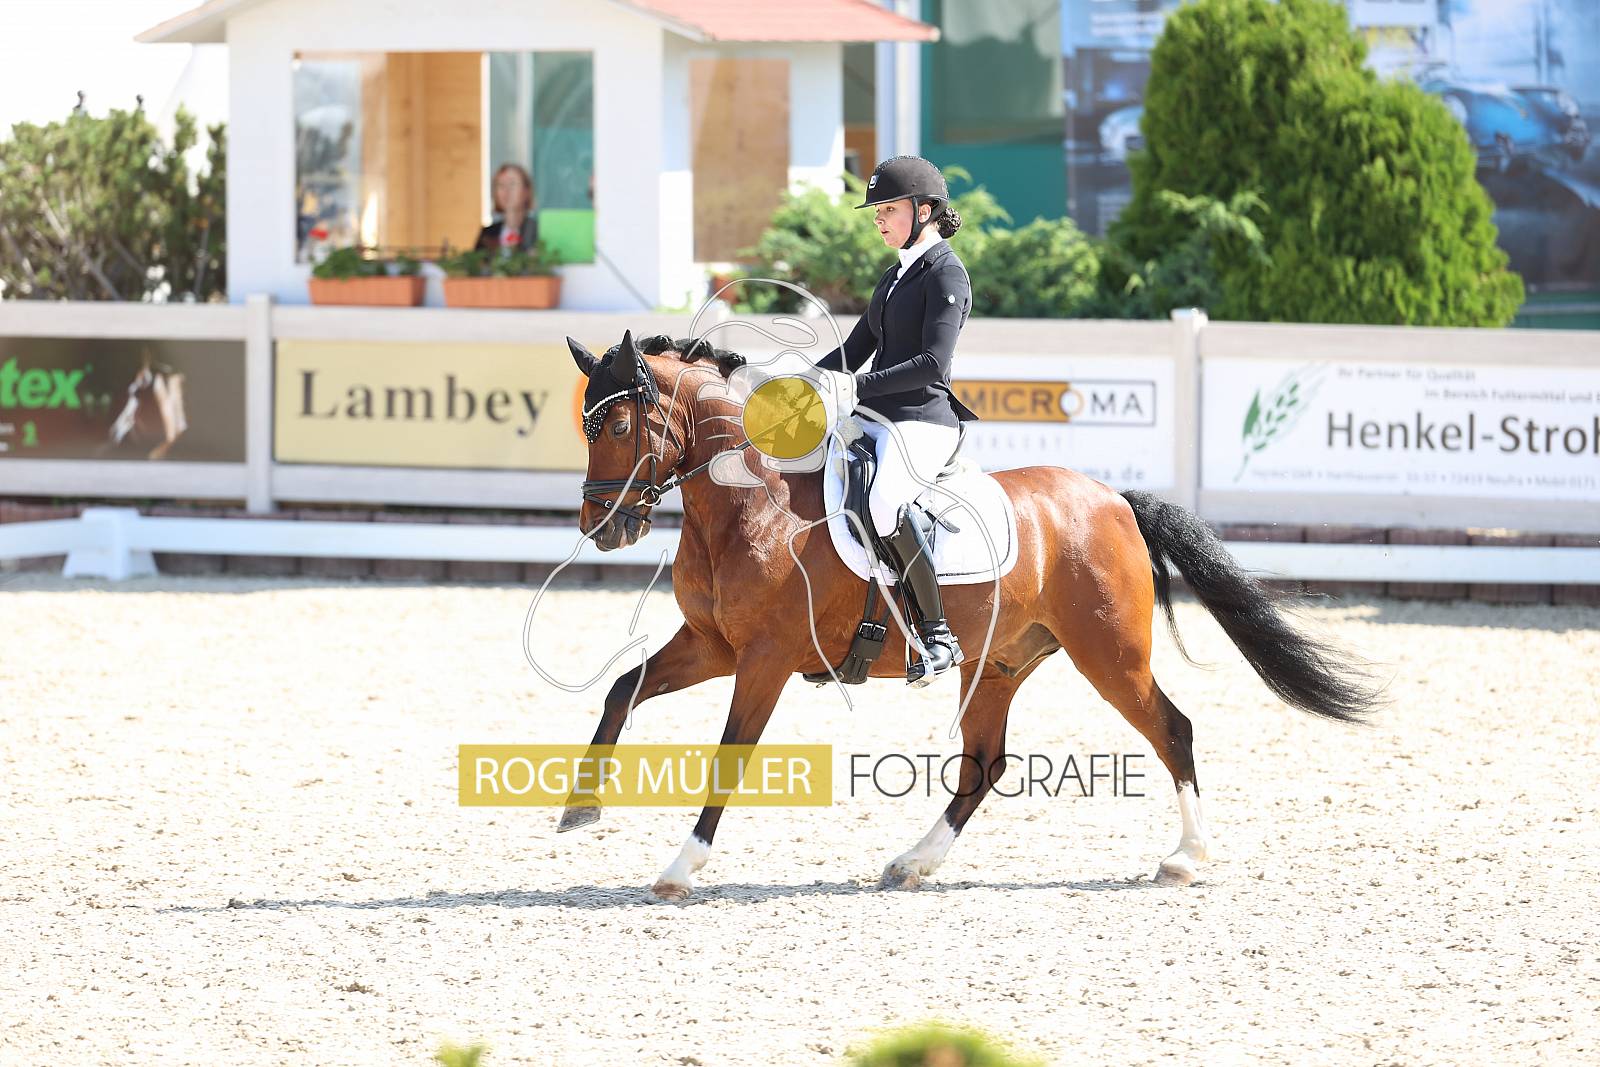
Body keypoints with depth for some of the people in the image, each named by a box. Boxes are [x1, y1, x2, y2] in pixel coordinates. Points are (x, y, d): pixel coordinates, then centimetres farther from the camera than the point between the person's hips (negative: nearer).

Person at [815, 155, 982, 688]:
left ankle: (940, 634, -28)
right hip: (877, 420, 10)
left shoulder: (946, 274, -9)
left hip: (923, 421, -10)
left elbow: (933, 365, -19)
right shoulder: (896, 275, 20)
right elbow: (857, 349, 22)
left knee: (883, 502, -35)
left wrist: (858, 387, -22)